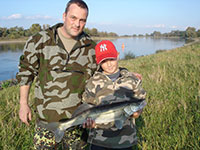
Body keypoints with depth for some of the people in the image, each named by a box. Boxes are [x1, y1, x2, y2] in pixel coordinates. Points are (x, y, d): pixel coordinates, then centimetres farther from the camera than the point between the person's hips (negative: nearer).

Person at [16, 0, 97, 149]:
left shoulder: (91, 47, 0)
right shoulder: (39, 41, -5)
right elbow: (25, 72, 3)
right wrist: (23, 104, 3)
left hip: (76, 117, 2)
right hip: (46, 116, -1)